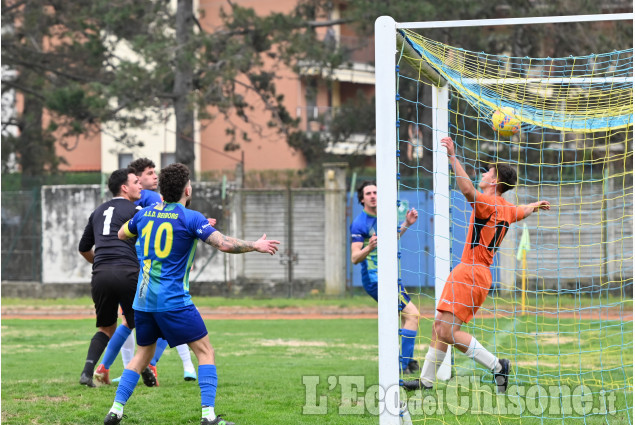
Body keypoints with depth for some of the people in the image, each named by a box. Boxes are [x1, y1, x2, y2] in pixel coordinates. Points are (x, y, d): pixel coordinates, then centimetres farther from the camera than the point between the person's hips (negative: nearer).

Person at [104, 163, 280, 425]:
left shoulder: (145, 214, 9)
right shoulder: (190, 218, -8)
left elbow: (121, 234, 28)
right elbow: (224, 244, -16)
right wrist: (255, 246, -1)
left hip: (143, 300, 6)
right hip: (174, 301, -6)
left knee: (142, 354, 19)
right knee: (205, 352, 1)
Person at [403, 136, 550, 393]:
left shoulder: (489, 204, -12)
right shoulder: (507, 209, 15)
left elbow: (468, 189, -33)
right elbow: (524, 211, 39)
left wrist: (453, 157, -36)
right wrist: (536, 205, 62)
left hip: (472, 271, -10)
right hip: (479, 272, 10)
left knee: (448, 331, -15)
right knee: (440, 326, 13)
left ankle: (496, 366, -11)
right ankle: (426, 381, 18)